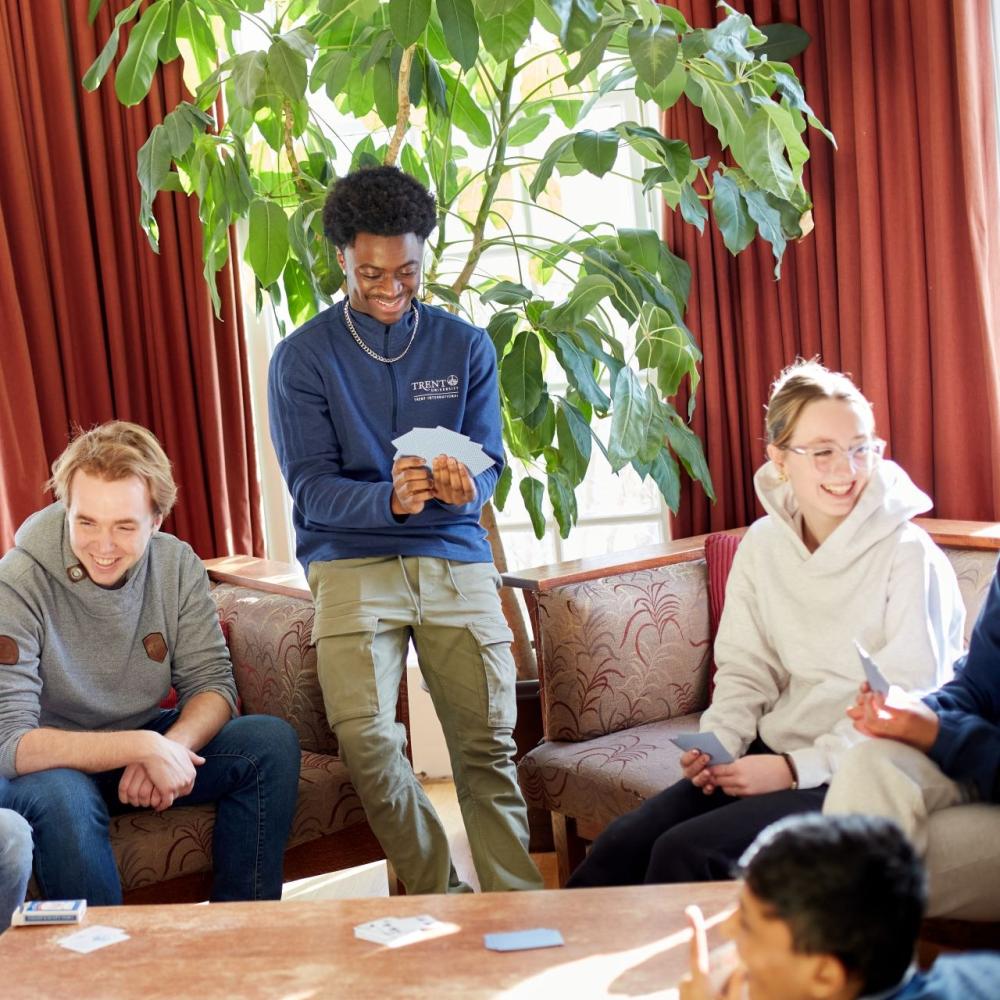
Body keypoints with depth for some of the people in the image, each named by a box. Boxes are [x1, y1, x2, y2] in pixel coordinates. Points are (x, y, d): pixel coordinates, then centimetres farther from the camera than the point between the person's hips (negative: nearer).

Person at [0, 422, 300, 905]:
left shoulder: (178, 566, -9)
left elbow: (212, 684, -7)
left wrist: (170, 747, -29)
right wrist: (142, 747, -36)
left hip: (143, 744, 5)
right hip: (56, 764, -4)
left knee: (272, 742, -16)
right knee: (61, 795, -38)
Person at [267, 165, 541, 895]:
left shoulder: (466, 347, 10)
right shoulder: (303, 357, 3)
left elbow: (489, 464, 5)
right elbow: (311, 486, -5)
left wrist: (465, 489, -21)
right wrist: (390, 500, -26)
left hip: (457, 558, 2)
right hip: (352, 561, -2)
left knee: (489, 744, -5)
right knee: (365, 736, -19)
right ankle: (440, 897, -1)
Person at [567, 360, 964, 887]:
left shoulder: (908, 555, -11)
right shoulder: (762, 546, 6)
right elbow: (746, 672, 10)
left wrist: (797, 769, -19)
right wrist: (718, 743, -9)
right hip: (779, 755, 5)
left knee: (686, 853, -22)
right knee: (621, 846, -14)